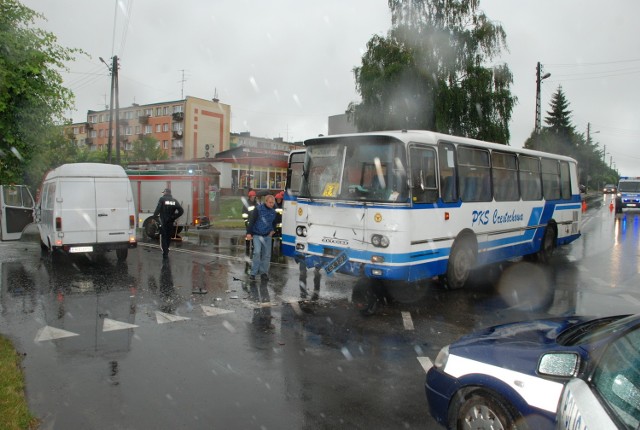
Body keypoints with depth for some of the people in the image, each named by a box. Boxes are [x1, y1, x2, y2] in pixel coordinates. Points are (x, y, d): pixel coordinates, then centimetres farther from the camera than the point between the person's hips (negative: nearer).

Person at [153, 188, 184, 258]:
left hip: (163, 222, -4)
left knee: (163, 237, 2)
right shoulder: (174, 200, 7)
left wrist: (155, 215, -2)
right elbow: (181, 211, -1)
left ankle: (165, 253, -5)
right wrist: (174, 217, 4)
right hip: (171, 222, 4)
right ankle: (166, 251, 27)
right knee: (168, 237, 17)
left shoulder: (162, 199, -6)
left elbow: (158, 209, -17)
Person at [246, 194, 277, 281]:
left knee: (267, 254, 5)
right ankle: (253, 273, -9)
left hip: (267, 236, 5)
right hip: (257, 235, -5)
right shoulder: (258, 209, -8)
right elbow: (251, 221, -10)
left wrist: (273, 230, 10)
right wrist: (249, 233, -17)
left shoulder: (273, 212, 8)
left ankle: (264, 272, 16)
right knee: (257, 252, -17)